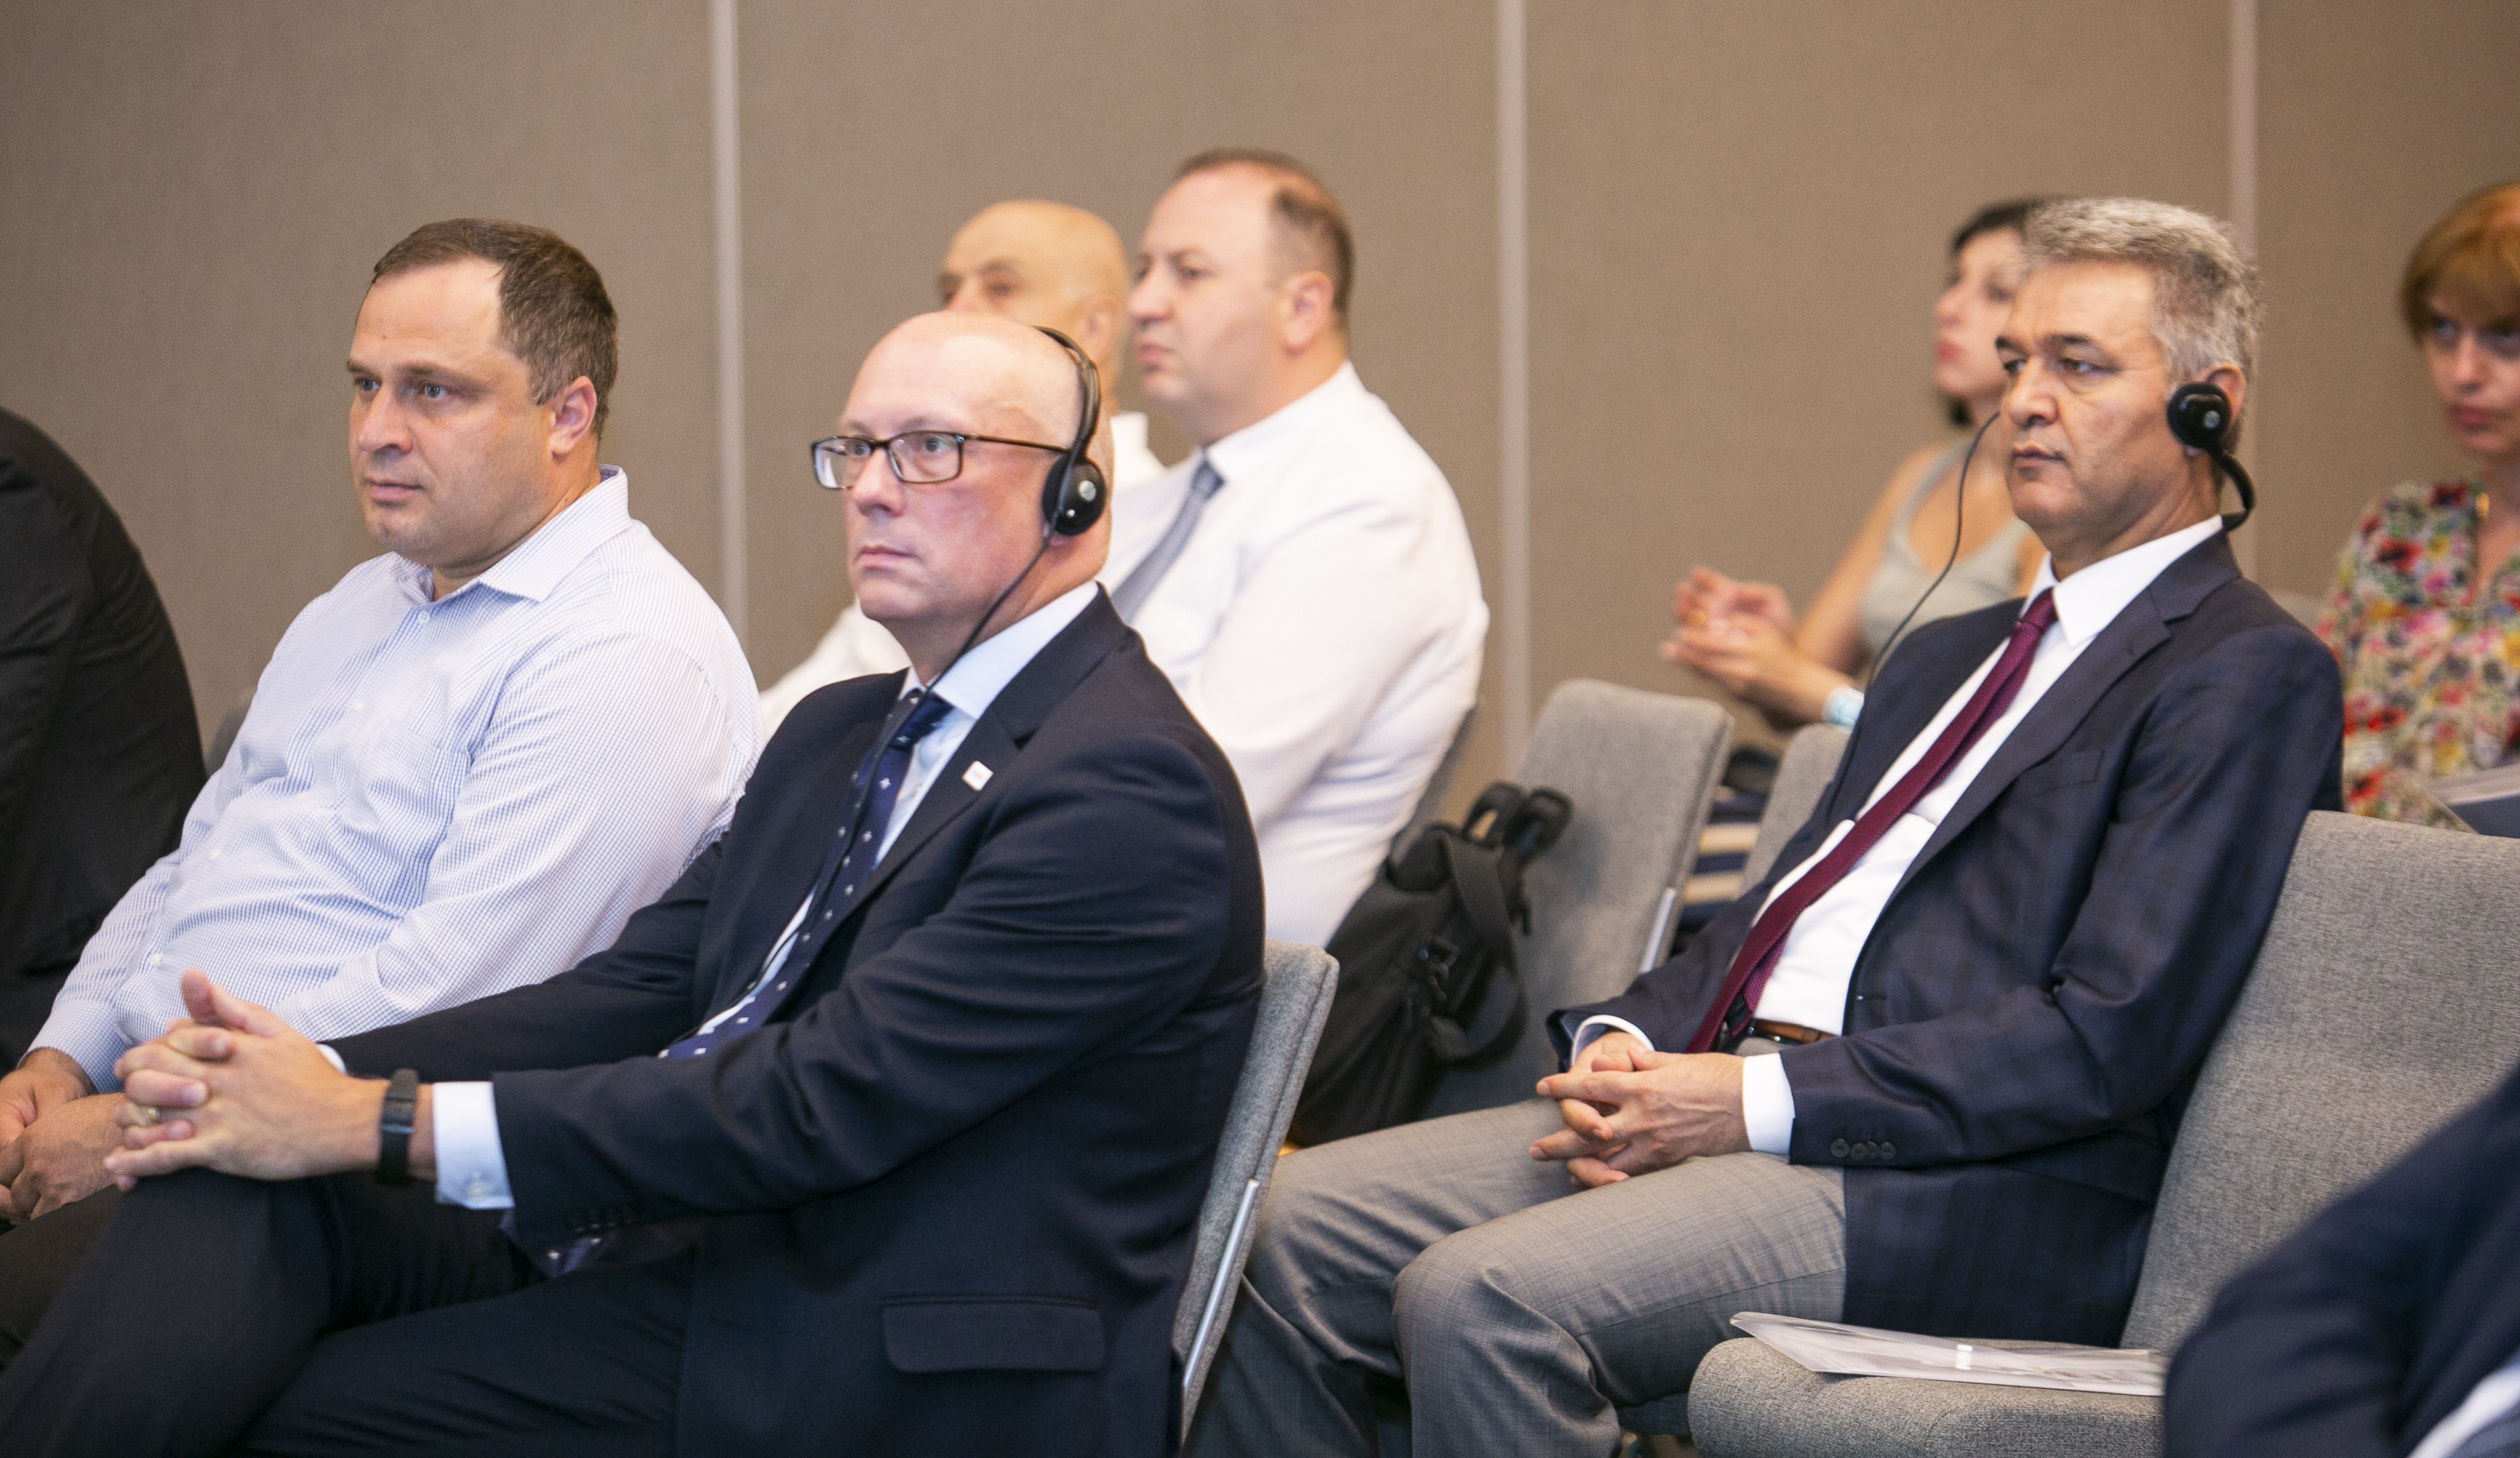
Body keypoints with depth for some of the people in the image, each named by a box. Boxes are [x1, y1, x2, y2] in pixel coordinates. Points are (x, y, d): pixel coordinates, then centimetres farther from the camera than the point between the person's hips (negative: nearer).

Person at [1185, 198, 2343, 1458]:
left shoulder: (2250, 675, -3)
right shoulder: (1948, 657, 26)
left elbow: (2106, 1039, -14)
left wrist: (1757, 1102, -16)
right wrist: (1625, 1046, 0)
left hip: (1953, 1186, -9)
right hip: (1720, 1095, 9)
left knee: (1482, 1296, -30)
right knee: (1278, 1232, -7)